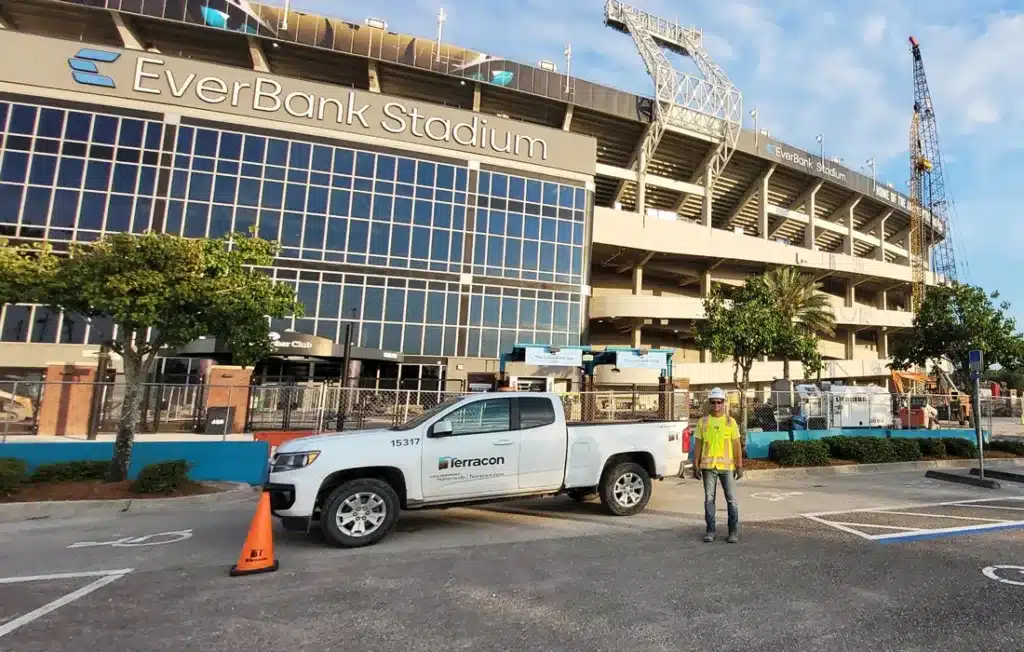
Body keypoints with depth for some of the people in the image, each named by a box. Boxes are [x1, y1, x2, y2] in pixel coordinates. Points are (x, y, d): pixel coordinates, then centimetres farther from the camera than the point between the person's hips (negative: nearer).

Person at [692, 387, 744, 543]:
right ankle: (710, 531, 14)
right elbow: (698, 445, 6)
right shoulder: (703, 422, 5)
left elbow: (737, 445, 1)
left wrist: (739, 466, -5)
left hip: (727, 466, -1)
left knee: (731, 499, 4)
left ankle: (734, 531, 14)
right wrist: (696, 465, 1)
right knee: (709, 499, 6)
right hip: (708, 466, 1)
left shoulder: (730, 421, 3)